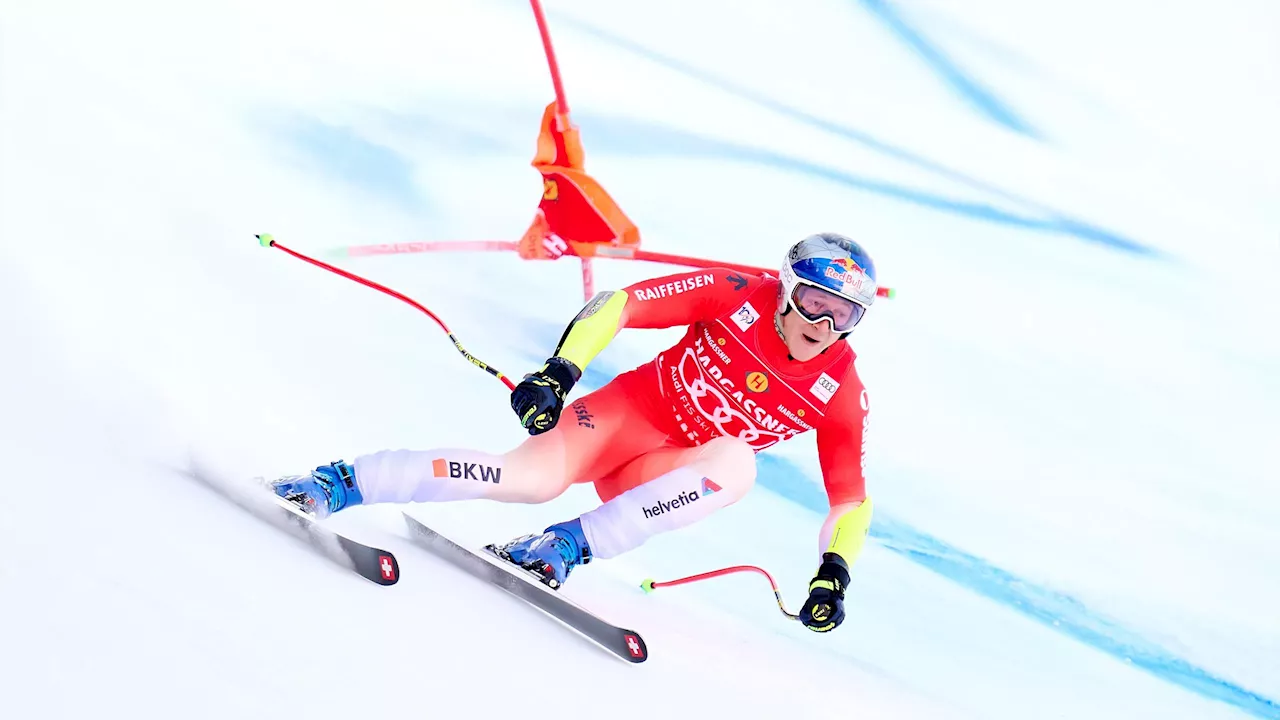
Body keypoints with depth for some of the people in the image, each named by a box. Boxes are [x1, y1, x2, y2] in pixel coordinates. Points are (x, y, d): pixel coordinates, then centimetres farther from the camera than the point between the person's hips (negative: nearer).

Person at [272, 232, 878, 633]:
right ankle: (337, 482, -21)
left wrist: (833, 572, -13)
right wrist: (559, 371, -23)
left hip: (668, 475, 2)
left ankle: (572, 546, -31)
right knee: (533, 479, -30)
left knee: (737, 463, -33)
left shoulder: (839, 392, -7)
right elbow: (620, 304, -11)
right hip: (628, 411, -1)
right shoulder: (738, 297, -12)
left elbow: (851, 497, 1)